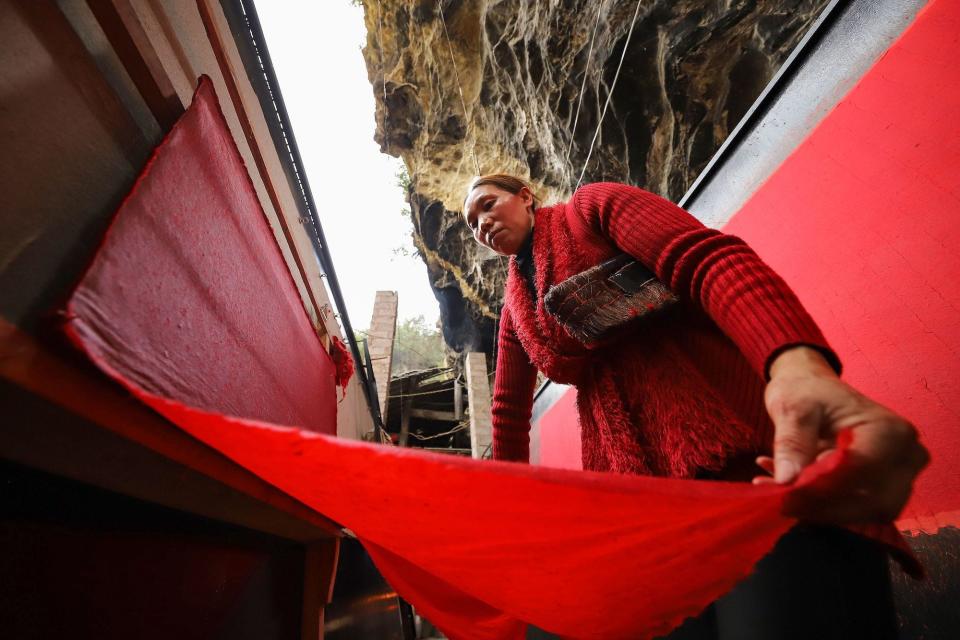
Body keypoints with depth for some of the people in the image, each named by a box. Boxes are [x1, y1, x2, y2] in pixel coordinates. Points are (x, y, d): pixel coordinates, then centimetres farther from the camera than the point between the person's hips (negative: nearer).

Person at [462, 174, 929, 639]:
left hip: (739, 453, -5)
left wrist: (798, 363, -35)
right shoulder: (513, 308, 21)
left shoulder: (592, 206, 1)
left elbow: (706, 256, -16)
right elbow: (510, 408, 25)